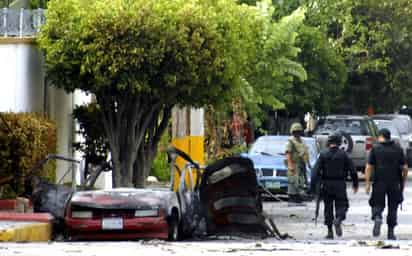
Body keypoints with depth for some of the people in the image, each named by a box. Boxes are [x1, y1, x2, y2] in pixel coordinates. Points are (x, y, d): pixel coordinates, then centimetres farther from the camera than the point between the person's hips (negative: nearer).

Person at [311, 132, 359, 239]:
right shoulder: (343, 154, -1)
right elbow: (352, 170, 1)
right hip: (340, 185, -1)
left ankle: (330, 231, 9)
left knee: (328, 208, 10)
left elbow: (315, 171, -7)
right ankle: (338, 220, -25)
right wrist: (355, 184, 13)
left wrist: (313, 187, -7)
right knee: (341, 205, 7)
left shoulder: (323, 155, -1)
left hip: (326, 185, 1)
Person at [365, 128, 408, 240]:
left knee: (377, 205, 8)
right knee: (392, 208, 10)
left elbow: (369, 167, -6)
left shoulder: (375, 149, 0)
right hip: (394, 183, 2)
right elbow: (404, 168, 4)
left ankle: (377, 218, -23)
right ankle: (391, 232, 9)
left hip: (379, 183, -2)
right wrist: (403, 182, 14)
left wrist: (367, 183, -4)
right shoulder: (398, 149, 6)